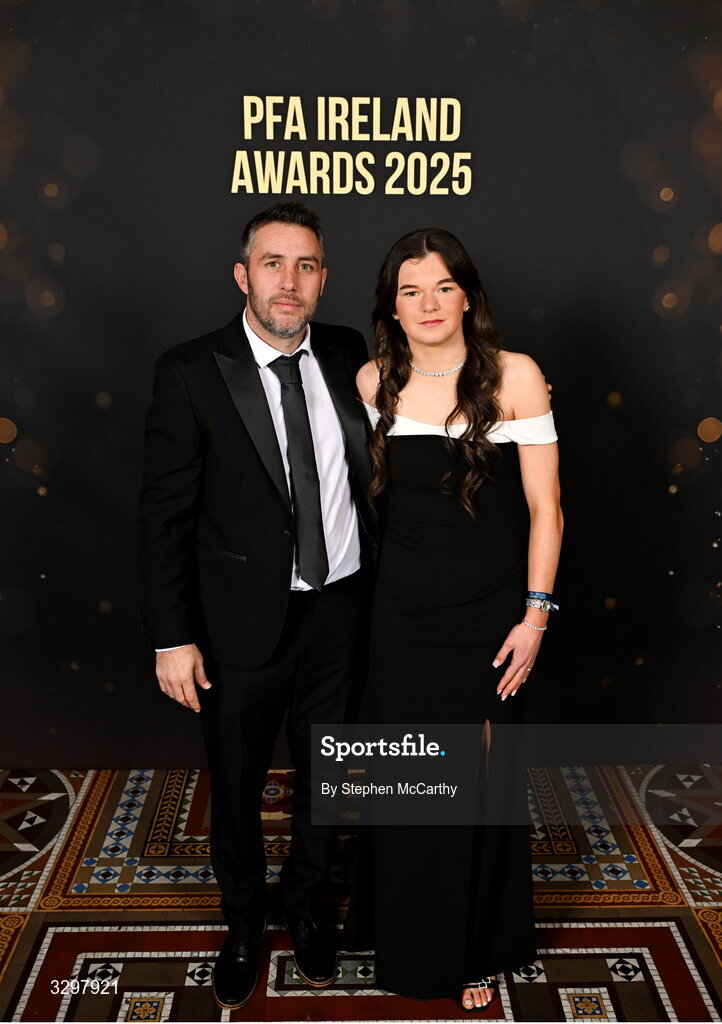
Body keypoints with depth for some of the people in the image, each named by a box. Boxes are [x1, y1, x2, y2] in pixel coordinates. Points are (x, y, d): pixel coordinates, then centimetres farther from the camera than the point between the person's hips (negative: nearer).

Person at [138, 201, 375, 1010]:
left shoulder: (348, 356, -1)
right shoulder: (191, 372, -12)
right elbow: (164, 515, -11)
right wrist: (172, 639, -13)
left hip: (338, 612, 3)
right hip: (243, 625, -3)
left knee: (323, 775, 21)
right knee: (236, 786, 17)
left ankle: (306, 904, 49)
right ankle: (243, 922, 46)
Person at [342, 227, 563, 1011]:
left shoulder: (514, 375, -6)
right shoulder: (373, 383, 3)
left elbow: (543, 508, -6)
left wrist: (535, 614, -10)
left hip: (489, 612, -2)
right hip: (404, 611, 3)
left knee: (482, 779, 11)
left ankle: (480, 949, 37)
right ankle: (410, 945, 39)